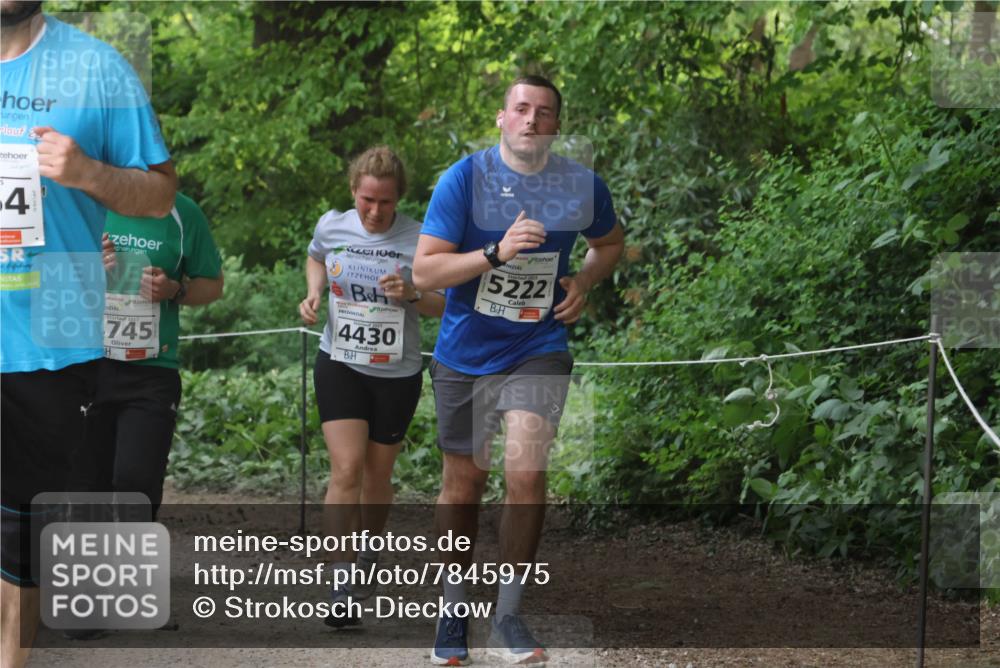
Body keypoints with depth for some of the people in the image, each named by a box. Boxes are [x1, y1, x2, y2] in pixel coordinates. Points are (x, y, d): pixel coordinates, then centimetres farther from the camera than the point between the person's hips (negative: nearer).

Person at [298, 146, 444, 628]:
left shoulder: (418, 240, -9)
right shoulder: (331, 227, -3)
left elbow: (445, 305, -1)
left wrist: (412, 296, -21)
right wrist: (313, 294, 2)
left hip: (397, 374, 0)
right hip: (340, 366, 0)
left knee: (377, 475, 12)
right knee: (346, 469, -14)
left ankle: (368, 556, 38)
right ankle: (341, 586, -16)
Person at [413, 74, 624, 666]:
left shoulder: (583, 186, -2)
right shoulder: (464, 179, -10)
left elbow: (611, 242, 19)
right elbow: (425, 270, -13)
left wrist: (583, 283, -1)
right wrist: (496, 253, -26)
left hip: (537, 351, 0)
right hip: (464, 354, 0)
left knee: (526, 471, -18)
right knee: (464, 481, 10)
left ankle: (509, 616, -5)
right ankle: (455, 611, 28)